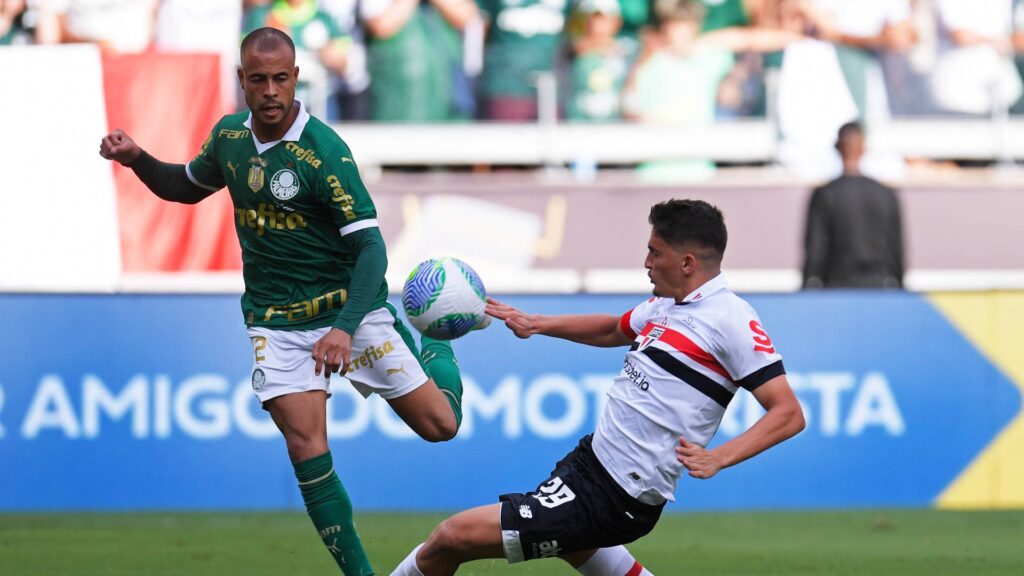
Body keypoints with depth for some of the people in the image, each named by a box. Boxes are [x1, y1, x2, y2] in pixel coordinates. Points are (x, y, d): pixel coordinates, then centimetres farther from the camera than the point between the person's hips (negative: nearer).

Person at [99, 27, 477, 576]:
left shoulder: (323, 150, -20)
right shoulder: (229, 135, -1)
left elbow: (371, 247, -22)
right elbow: (187, 187, 20)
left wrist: (345, 328, -35)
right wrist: (137, 159, 0)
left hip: (350, 310, -3)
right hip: (275, 322, 3)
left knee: (438, 425, 1)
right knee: (306, 448, -15)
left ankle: (434, 354, 36)